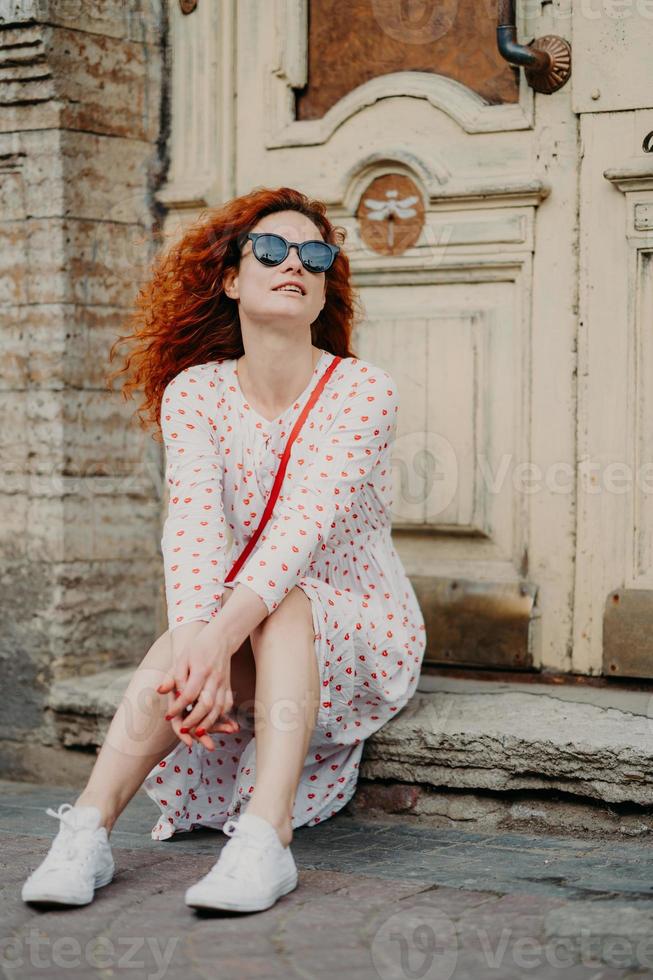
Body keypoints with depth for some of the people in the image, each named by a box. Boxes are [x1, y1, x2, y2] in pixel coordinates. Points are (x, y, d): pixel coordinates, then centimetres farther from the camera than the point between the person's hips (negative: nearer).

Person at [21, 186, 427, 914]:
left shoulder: (364, 391, -13)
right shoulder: (194, 392, -4)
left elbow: (306, 521, -28)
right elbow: (193, 524, -21)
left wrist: (222, 635, -43)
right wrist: (191, 646, -39)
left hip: (360, 636, -2)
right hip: (247, 641, 2)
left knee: (280, 606, -34)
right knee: (194, 629, -31)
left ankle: (265, 838, -47)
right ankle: (86, 833, -38)